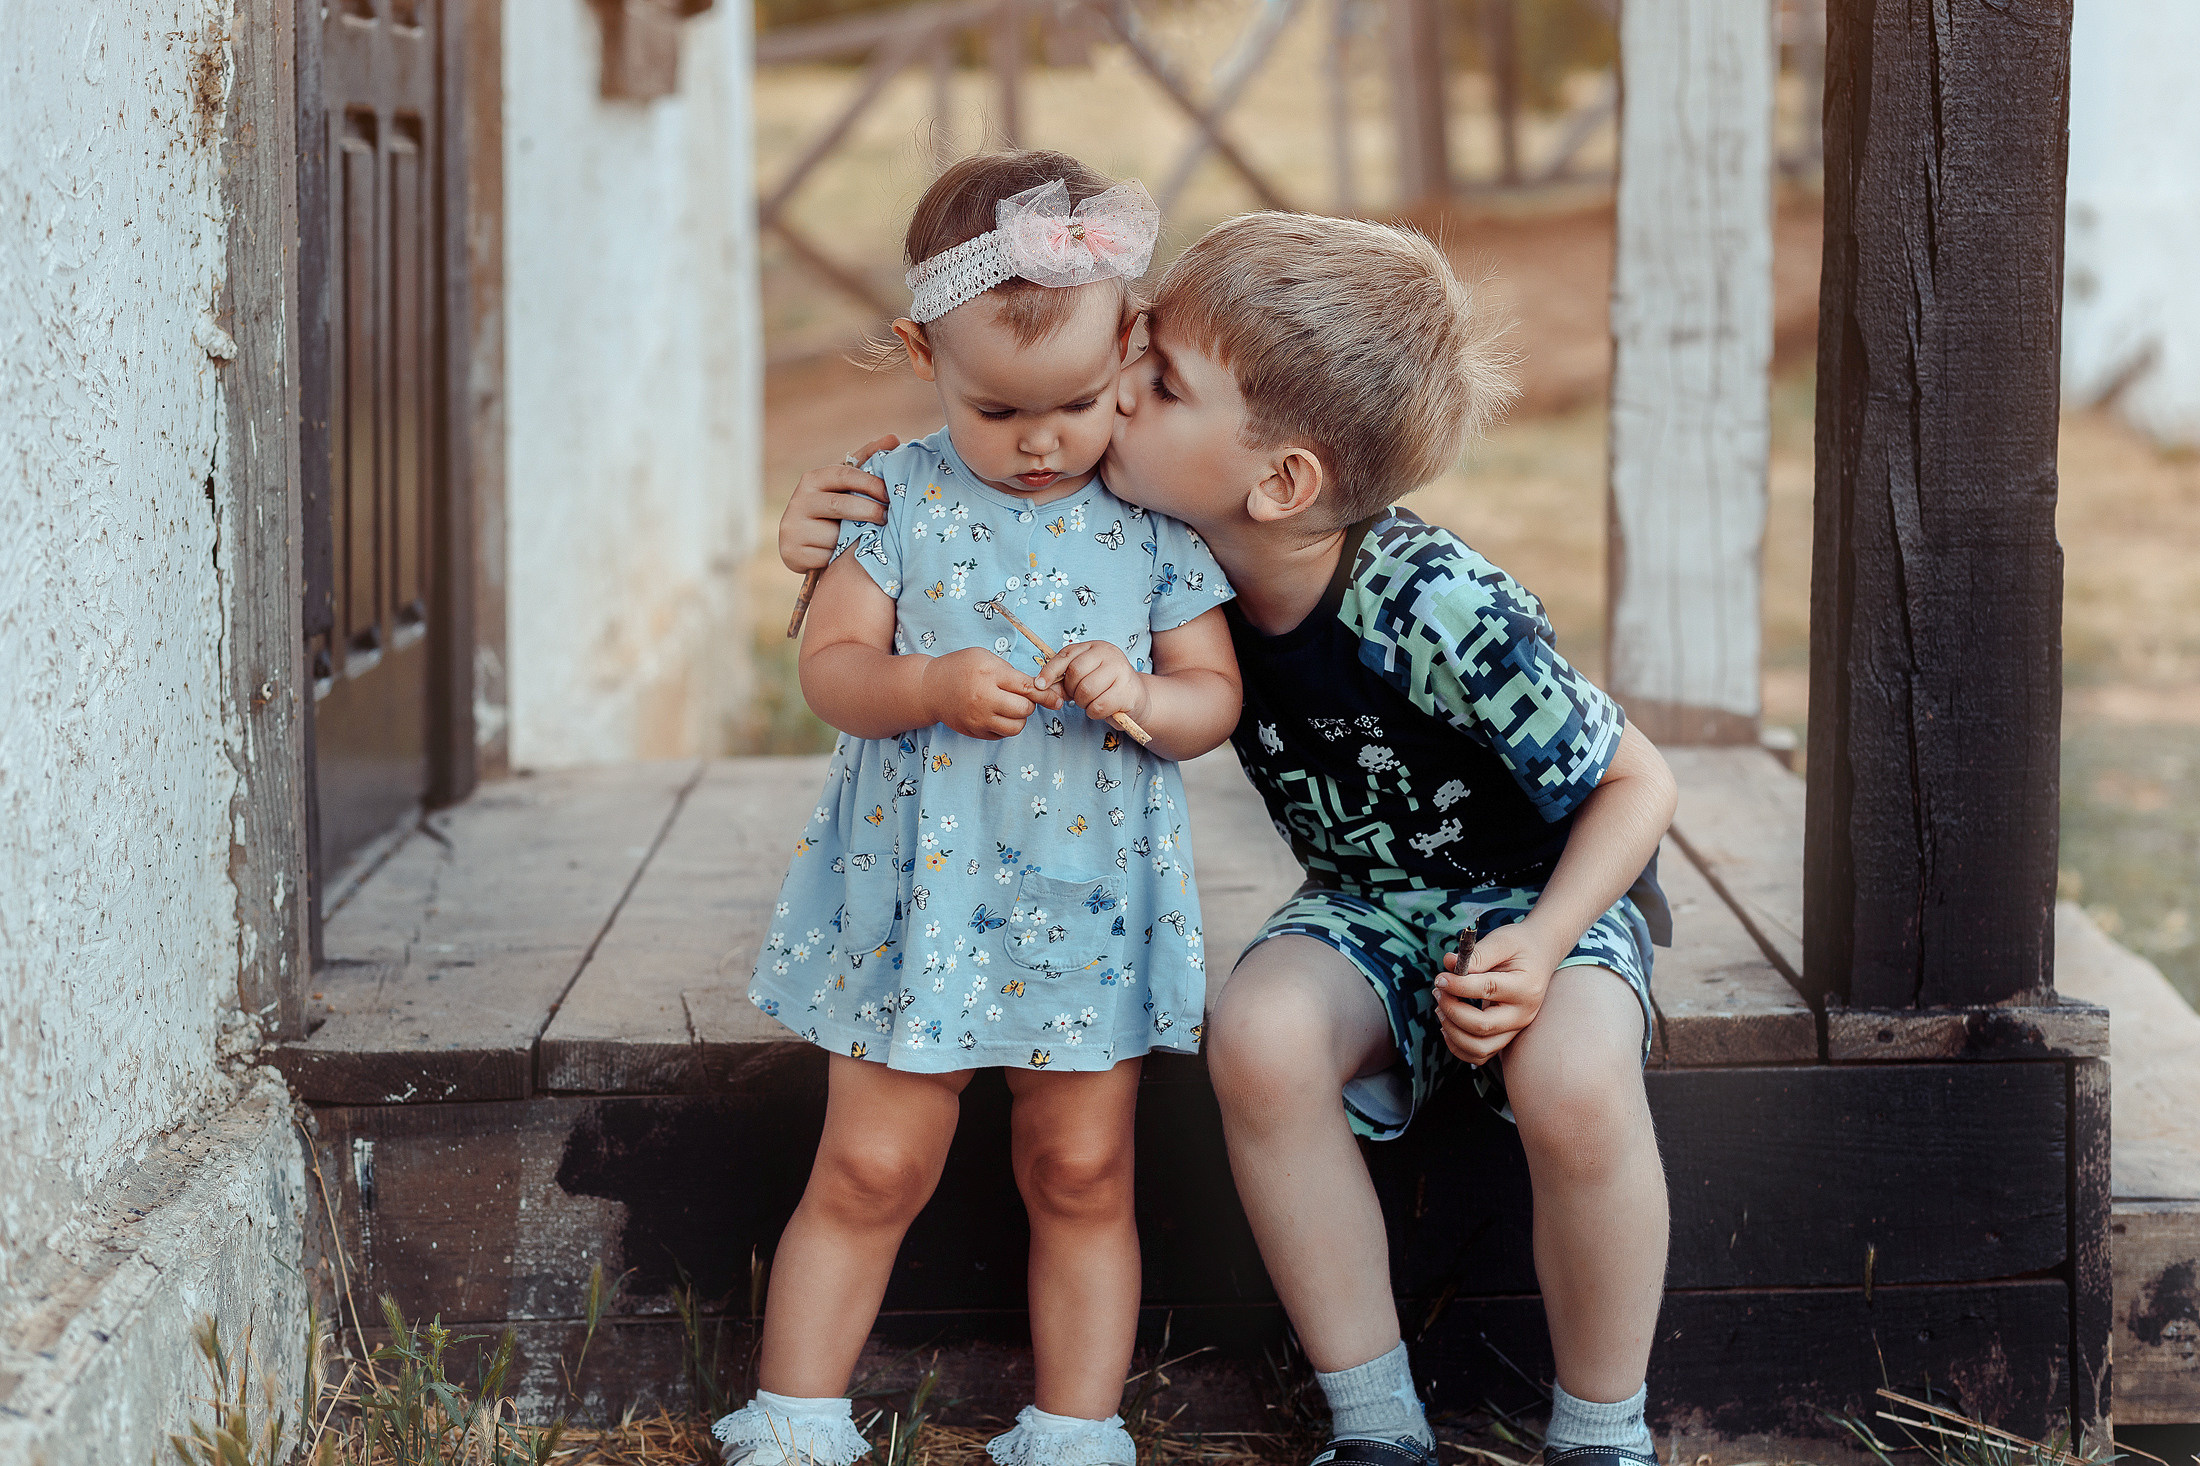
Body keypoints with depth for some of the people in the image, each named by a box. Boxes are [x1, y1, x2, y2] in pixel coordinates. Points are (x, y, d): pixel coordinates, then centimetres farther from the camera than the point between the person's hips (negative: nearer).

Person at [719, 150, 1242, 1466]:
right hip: (921, 896, -1)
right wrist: (935, 685, -23)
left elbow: (1218, 693, 2)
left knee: (1083, 1177, 8)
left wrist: (1143, 699, -20)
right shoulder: (902, 499, -2)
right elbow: (830, 665, -4)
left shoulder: (1153, 521, 0)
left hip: (1091, 900, 1)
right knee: (870, 1172, 4)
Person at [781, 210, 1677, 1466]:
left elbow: (1636, 781, -17)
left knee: (1573, 1083, -36)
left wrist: (1540, 948, -31)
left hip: (1546, 894, -5)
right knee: (1260, 1038, -28)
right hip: (1369, 907, 5)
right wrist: (836, 554, -19)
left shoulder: (1436, 614, -31)